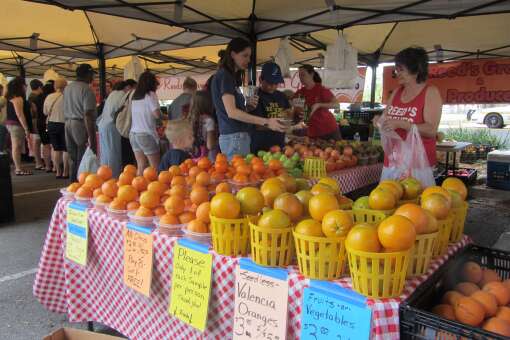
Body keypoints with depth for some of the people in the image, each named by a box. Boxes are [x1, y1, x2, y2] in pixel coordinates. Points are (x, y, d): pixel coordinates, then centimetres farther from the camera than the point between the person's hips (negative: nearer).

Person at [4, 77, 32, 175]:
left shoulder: (12, 97, 16)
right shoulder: (17, 98, -15)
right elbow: (20, 115, -21)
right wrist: (26, 128, -21)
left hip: (11, 123, 10)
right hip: (16, 124, -10)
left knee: (16, 147, 12)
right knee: (17, 147, -7)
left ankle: (17, 167, 18)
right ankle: (18, 169, -5)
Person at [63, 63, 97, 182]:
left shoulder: (67, 88, 12)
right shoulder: (86, 89, -13)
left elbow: (65, 110, 15)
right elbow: (88, 114, -20)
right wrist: (92, 138, -21)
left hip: (68, 124, 8)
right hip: (81, 125, -8)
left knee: (73, 159, 15)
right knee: (83, 160, -1)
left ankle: (73, 183, 23)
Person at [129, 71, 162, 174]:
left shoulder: (134, 96, 13)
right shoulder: (150, 94, -6)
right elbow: (157, 114, -16)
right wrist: (165, 116, 4)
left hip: (133, 134, 7)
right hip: (146, 135, -6)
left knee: (141, 167, 8)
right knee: (155, 167, 0)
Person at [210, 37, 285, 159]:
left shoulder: (230, 76, 19)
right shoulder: (224, 76, -8)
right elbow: (231, 112, -18)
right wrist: (266, 122, -22)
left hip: (240, 135, 9)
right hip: (234, 136, -9)